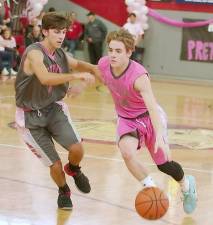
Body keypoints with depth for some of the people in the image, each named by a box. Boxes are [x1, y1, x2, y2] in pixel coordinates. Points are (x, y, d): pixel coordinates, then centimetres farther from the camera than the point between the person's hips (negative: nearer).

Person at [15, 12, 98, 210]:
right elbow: (45, 78, -42)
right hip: (31, 117, -5)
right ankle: (63, 192, 30)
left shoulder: (61, 55, -2)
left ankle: (73, 169, 20)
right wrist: (76, 76, -47)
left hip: (54, 109, 5)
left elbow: (77, 64, 18)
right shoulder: (34, 53, -24)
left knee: (77, 149, -17)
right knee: (55, 165, -5)